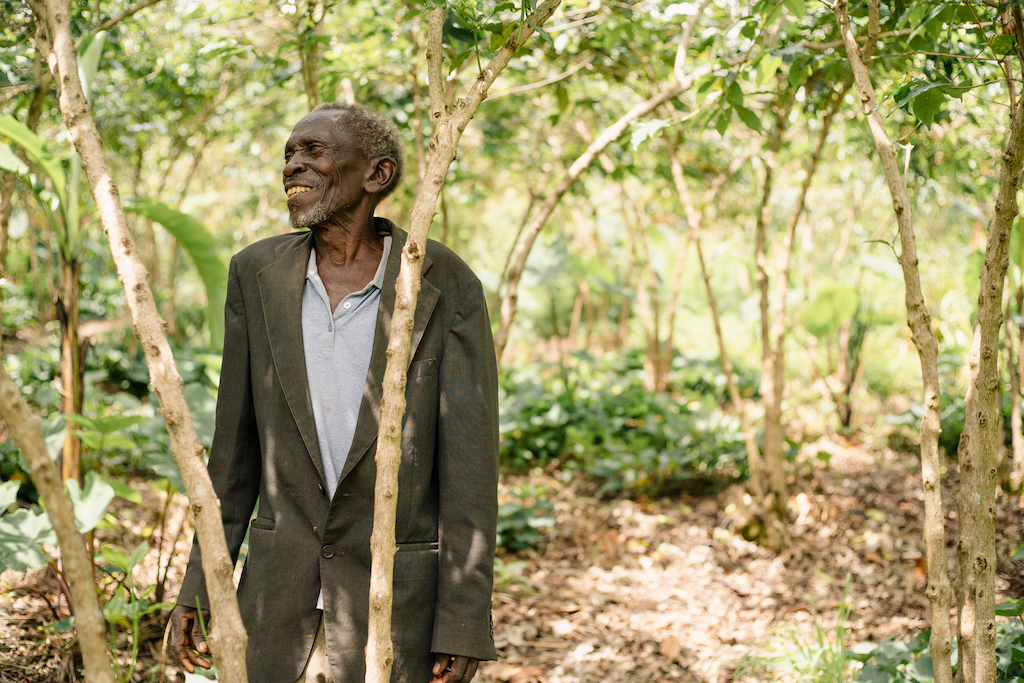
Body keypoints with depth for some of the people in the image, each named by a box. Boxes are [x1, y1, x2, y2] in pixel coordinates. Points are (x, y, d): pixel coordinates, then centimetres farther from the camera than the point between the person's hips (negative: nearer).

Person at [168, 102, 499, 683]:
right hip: (282, 586, 3)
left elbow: (469, 463, -12)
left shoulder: (448, 287, -13)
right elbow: (238, 441, 4)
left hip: (399, 594, -3)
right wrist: (198, 585, 5)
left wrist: (465, 625, -13)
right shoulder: (258, 274, -3)